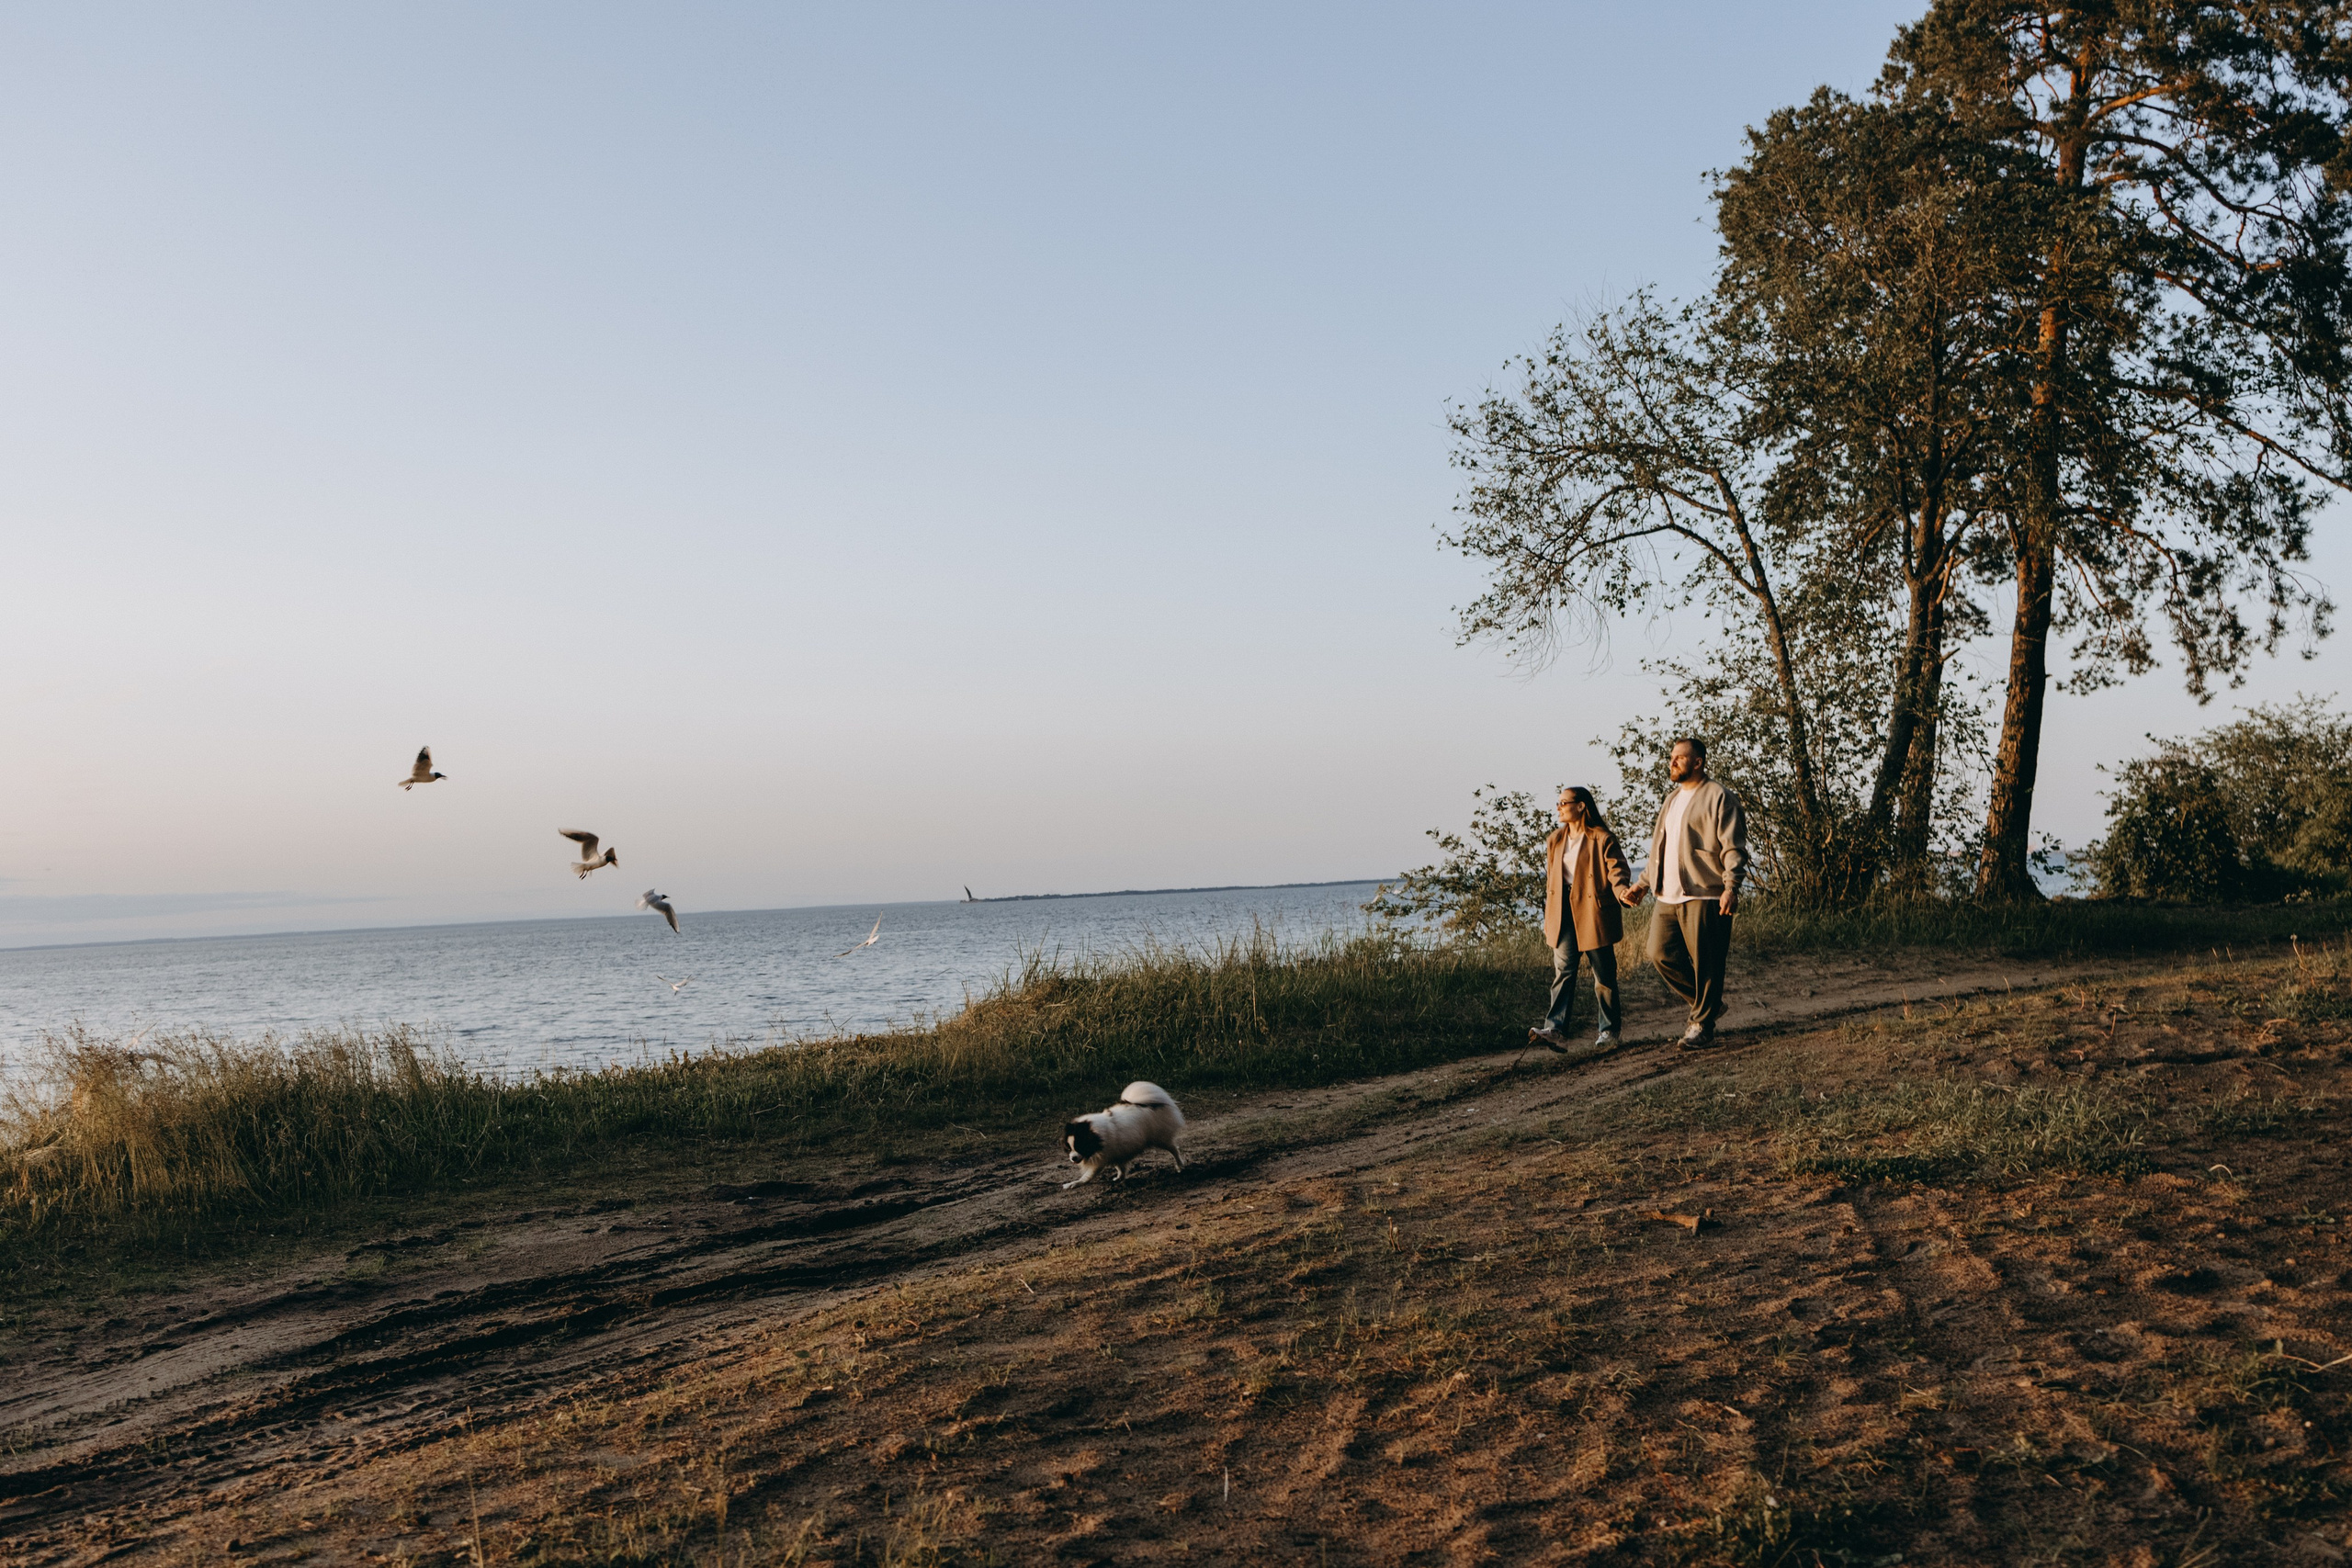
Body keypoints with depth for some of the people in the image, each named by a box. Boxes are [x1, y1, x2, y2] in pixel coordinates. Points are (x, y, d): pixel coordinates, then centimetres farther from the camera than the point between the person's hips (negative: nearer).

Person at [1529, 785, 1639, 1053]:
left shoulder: (1603, 839, -6)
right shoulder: (1555, 840, 13)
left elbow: (1617, 870, -11)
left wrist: (1622, 890, -34)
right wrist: (1548, 918, 17)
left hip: (1594, 914, -4)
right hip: (1563, 914, 4)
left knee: (1603, 975, 4)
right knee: (1563, 971, -7)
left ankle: (1610, 1029, 19)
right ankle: (1556, 1030, -16)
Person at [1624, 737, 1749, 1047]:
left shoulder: (1719, 798, -5)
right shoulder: (1672, 799, 21)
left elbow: (1733, 848, -11)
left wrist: (1731, 885, -22)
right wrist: (1644, 882, 22)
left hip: (1704, 896, -8)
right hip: (1668, 896, 8)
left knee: (1705, 963, -3)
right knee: (1661, 955, 3)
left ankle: (1703, 1025, 9)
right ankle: (1707, 1004, 20)